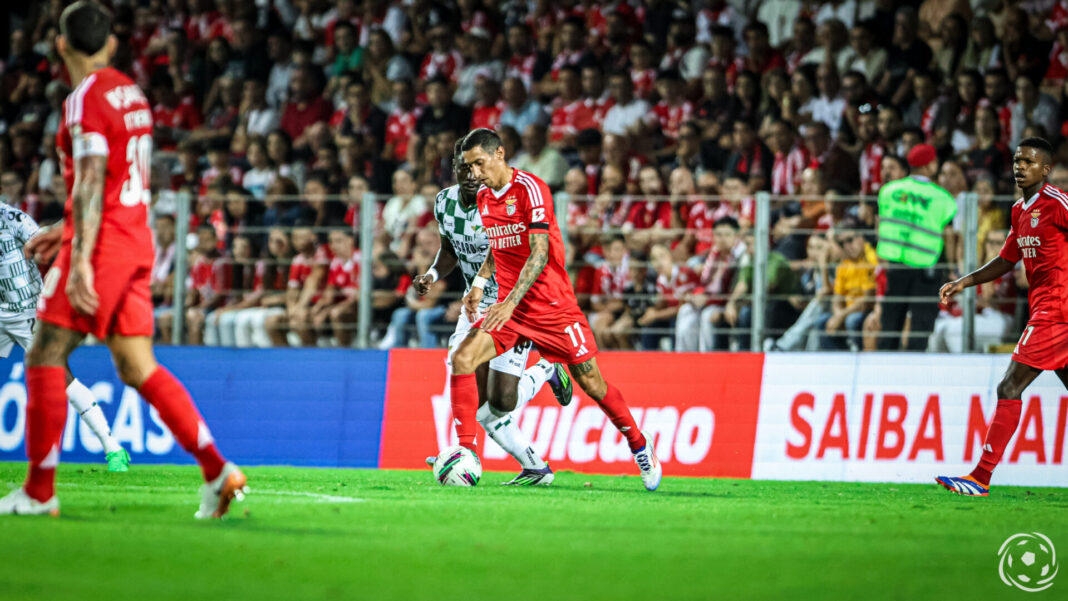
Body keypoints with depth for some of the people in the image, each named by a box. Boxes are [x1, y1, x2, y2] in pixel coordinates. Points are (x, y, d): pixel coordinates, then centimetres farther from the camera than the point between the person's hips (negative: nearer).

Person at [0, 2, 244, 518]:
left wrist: (80, 259, -24)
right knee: (137, 367, 8)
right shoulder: (131, 94, 15)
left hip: (101, 243, -8)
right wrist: (69, 232, 28)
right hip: (135, 241, 8)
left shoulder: (86, 99, -12)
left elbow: (91, 184, -20)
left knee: (46, 357, -3)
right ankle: (217, 470, -1)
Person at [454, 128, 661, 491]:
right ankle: (465, 451, -12)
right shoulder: (483, 197, 7)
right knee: (462, 360, -16)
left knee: (592, 385, 2)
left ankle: (640, 447, 23)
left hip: (553, 307, -6)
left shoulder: (530, 189, -16)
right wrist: (480, 283, 8)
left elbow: (539, 253, -23)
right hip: (507, 308, 6)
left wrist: (510, 302, -32)